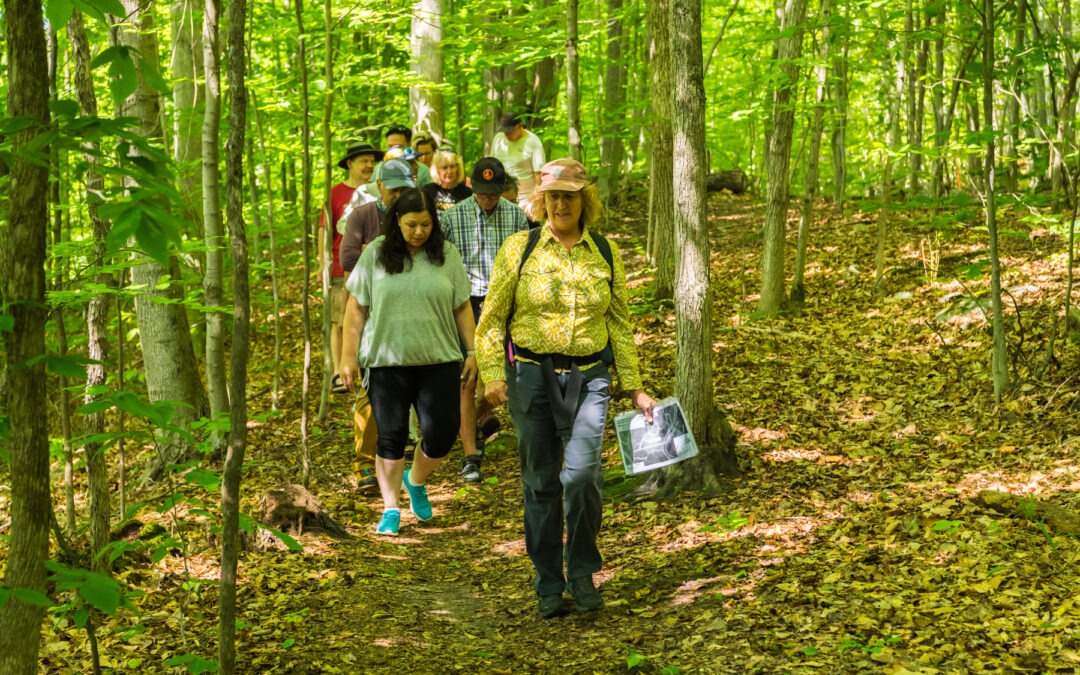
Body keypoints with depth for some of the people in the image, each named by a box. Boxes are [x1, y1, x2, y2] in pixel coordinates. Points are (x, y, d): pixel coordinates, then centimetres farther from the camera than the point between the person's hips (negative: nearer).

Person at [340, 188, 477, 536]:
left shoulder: (447, 255, 4)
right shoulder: (375, 254, 1)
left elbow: (462, 309, 7)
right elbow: (356, 308, 3)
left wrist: (472, 353, 3)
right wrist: (348, 356, 0)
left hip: (439, 361, 1)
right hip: (387, 361, -1)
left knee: (441, 434, -2)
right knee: (391, 437, 3)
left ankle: (416, 481, 28)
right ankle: (390, 508, 14)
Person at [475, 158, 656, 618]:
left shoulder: (604, 254, 8)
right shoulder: (519, 249, 2)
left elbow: (621, 325, 14)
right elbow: (492, 318, 4)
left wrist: (635, 389, 12)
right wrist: (492, 375, -9)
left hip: (589, 377, 0)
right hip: (532, 376, 0)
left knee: (581, 473, -16)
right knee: (541, 482, 4)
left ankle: (583, 573, 6)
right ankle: (548, 587, 17)